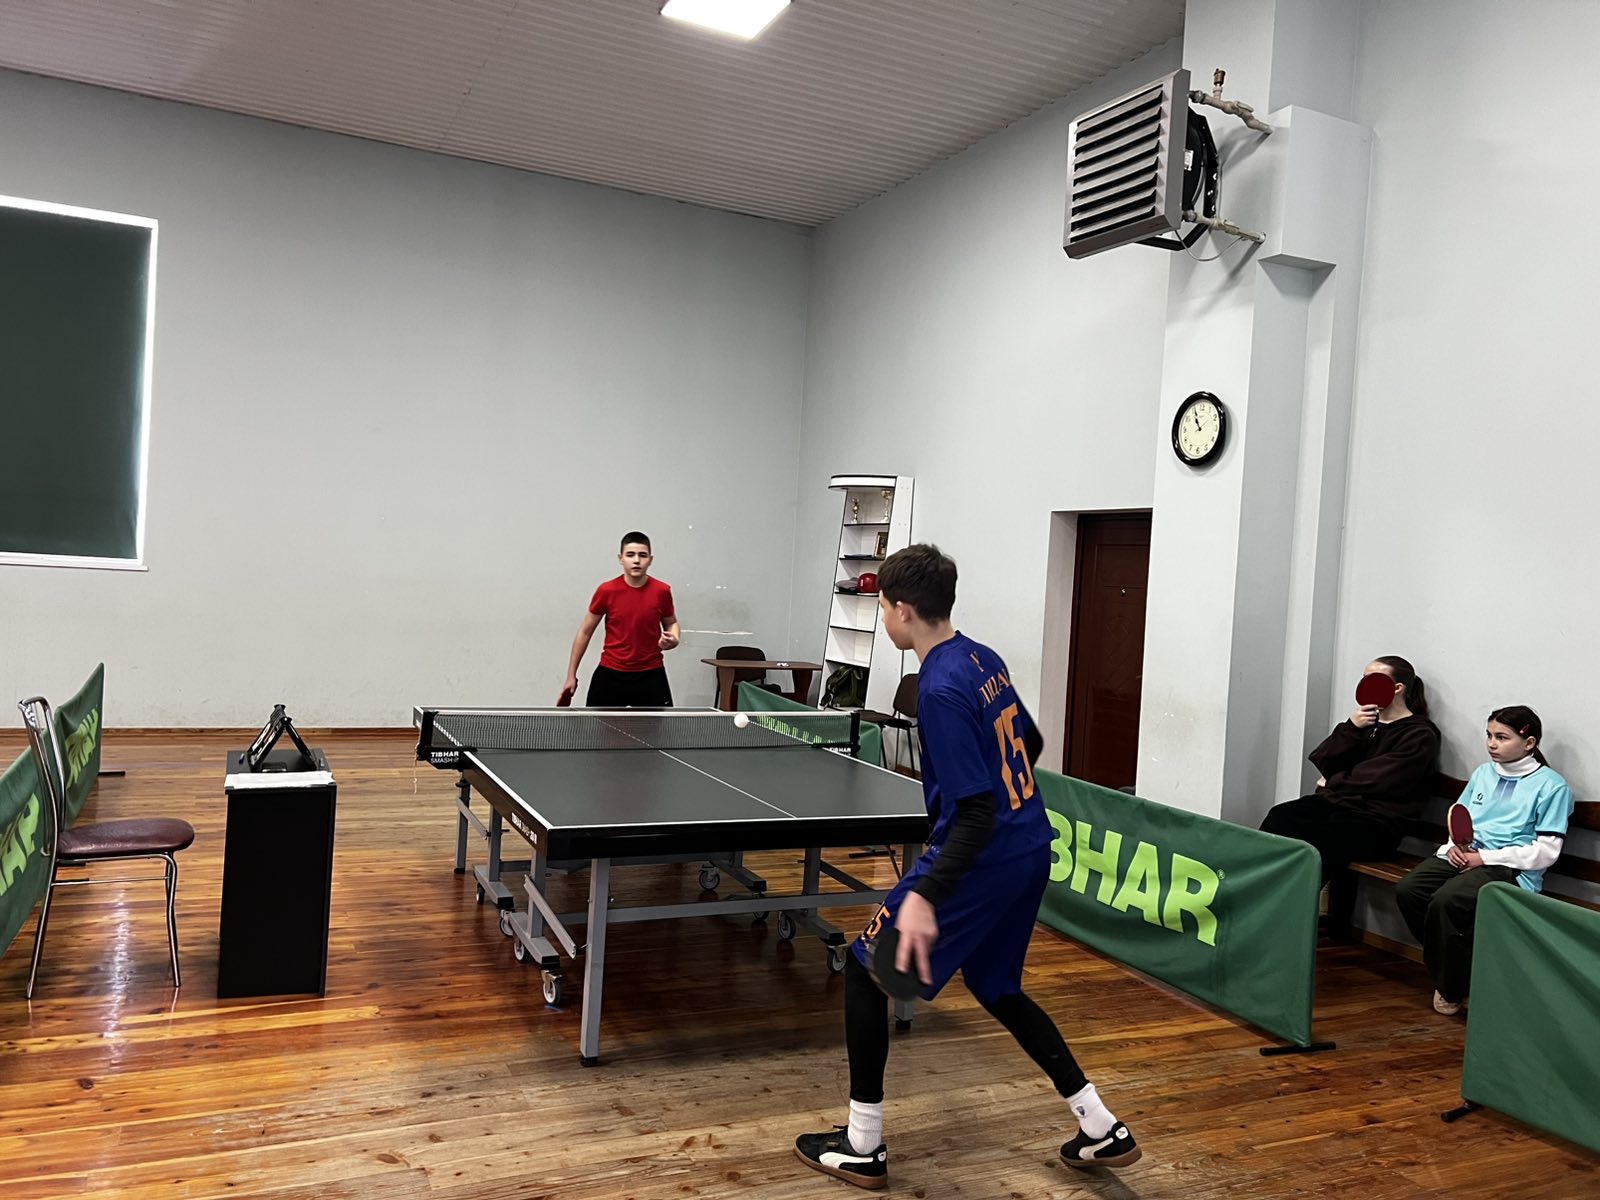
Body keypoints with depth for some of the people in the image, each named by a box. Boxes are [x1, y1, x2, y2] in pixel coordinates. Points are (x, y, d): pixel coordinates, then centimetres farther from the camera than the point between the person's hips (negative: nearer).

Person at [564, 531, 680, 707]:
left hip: (650, 675, 0)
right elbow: (585, 632, 3)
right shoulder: (606, 591, -7)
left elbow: (671, 623, 14)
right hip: (610, 674, 0)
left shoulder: (662, 591, -5)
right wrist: (571, 675, 4)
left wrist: (674, 639, -10)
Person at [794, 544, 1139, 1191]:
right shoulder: (986, 660, 5)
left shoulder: (941, 690, -22)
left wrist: (926, 896, -32)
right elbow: (1030, 744, 19)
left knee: (866, 968, 7)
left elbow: (979, 813, -26)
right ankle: (1103, 1130, 29)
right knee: (995, 985, 26)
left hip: (982, 858, -9)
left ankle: (862, 1147, 15)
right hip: (1031, 851, 9)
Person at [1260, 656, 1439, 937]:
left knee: (1322, 838, -36)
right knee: (1280, 819, -23)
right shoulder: (1366, 721, 19)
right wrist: (1350, 729, -4)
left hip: (1378, 820, -6)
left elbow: (1377, 780, -12)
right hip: (1335, 803, 7)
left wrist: (1333, 782, 2)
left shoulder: (1420, 735, -1)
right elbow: (1321, 761, 11)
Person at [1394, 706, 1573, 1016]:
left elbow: (1546, 851, -7)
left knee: (1446, 901, -32)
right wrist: (1455, 845, -2)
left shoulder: (1552, 786, -2)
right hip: (1463, 855, 6)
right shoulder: (1483, 773, 17)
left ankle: (1451, 989, -8)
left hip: (1510, 868, -6)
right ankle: (1450, 971, -1)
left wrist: (1485, 857, -14)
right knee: (1407, 890, -21)